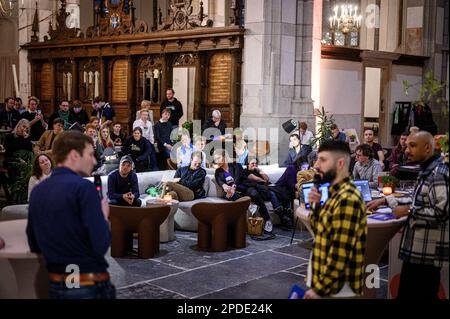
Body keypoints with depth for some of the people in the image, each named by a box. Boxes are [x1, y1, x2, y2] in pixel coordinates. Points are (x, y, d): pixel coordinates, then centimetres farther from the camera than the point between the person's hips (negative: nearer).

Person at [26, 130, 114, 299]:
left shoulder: (37, 191, 5)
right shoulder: (83, 187, -15)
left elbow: (34, 246, 12)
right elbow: (101, 245, -19)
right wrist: (104, 216, -2)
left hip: (55, 286, 6)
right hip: (90, 287, -6)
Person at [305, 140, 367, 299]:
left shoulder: (347, 199, -21)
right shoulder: (336, 194, 9)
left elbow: (340, 254, -24)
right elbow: (322, 231, 14)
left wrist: (319, 289, -18)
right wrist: (316, 206, -1)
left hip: (337, 288, -9)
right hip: (329, 283, 9)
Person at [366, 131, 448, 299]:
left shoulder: (438, 174, -18)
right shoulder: (427, 171, 13)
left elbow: (442, 212, -26)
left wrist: (408, 211, -18)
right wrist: (385, 200, 14)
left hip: (427, 253, -10)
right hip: (417, 249, 10)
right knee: (407, 293, 17)